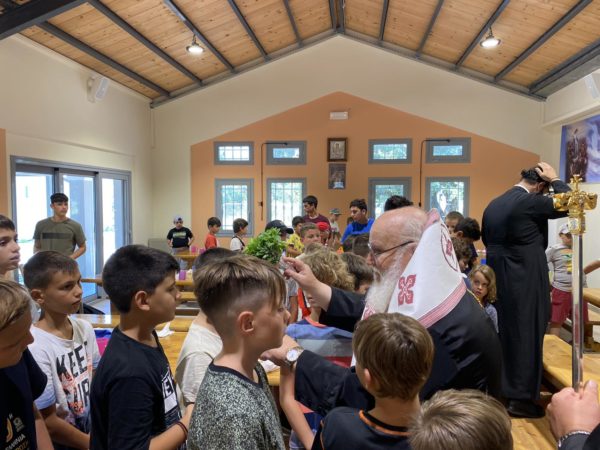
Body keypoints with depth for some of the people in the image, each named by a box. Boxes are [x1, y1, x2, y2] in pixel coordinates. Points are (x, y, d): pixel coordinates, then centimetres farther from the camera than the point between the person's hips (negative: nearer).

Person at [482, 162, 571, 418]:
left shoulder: (493, 205, 9)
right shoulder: (530, 202, -14)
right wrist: (555, 180, 6)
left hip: (497, 280, 8)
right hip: (525, 280, -8)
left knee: (503, 335, 16)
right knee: (526, 337, 2)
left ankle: (500, 391, 28)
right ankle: (521, 399, 10)